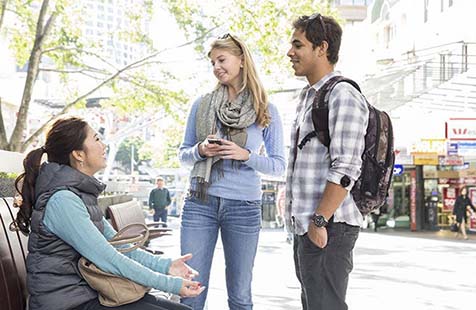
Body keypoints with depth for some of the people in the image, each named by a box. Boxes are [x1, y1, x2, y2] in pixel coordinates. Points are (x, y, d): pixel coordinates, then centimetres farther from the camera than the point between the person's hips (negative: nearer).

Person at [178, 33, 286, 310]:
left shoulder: (267, 111, 3)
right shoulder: (202, 105, 8)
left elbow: (279, 165, 4)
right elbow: (183, 153, 15)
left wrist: (245, 155, -13)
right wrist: (200, 150, -8)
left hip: (244, 206, -1)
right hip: (200, 203, 1)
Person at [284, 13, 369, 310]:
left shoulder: (343, 96, -11)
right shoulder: (308, 97, 18)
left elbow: (345, 170, -19)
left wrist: (319, 221, -20)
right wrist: (302, 220, 19)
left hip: (329, 228, -10)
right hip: (306, 228, 10)